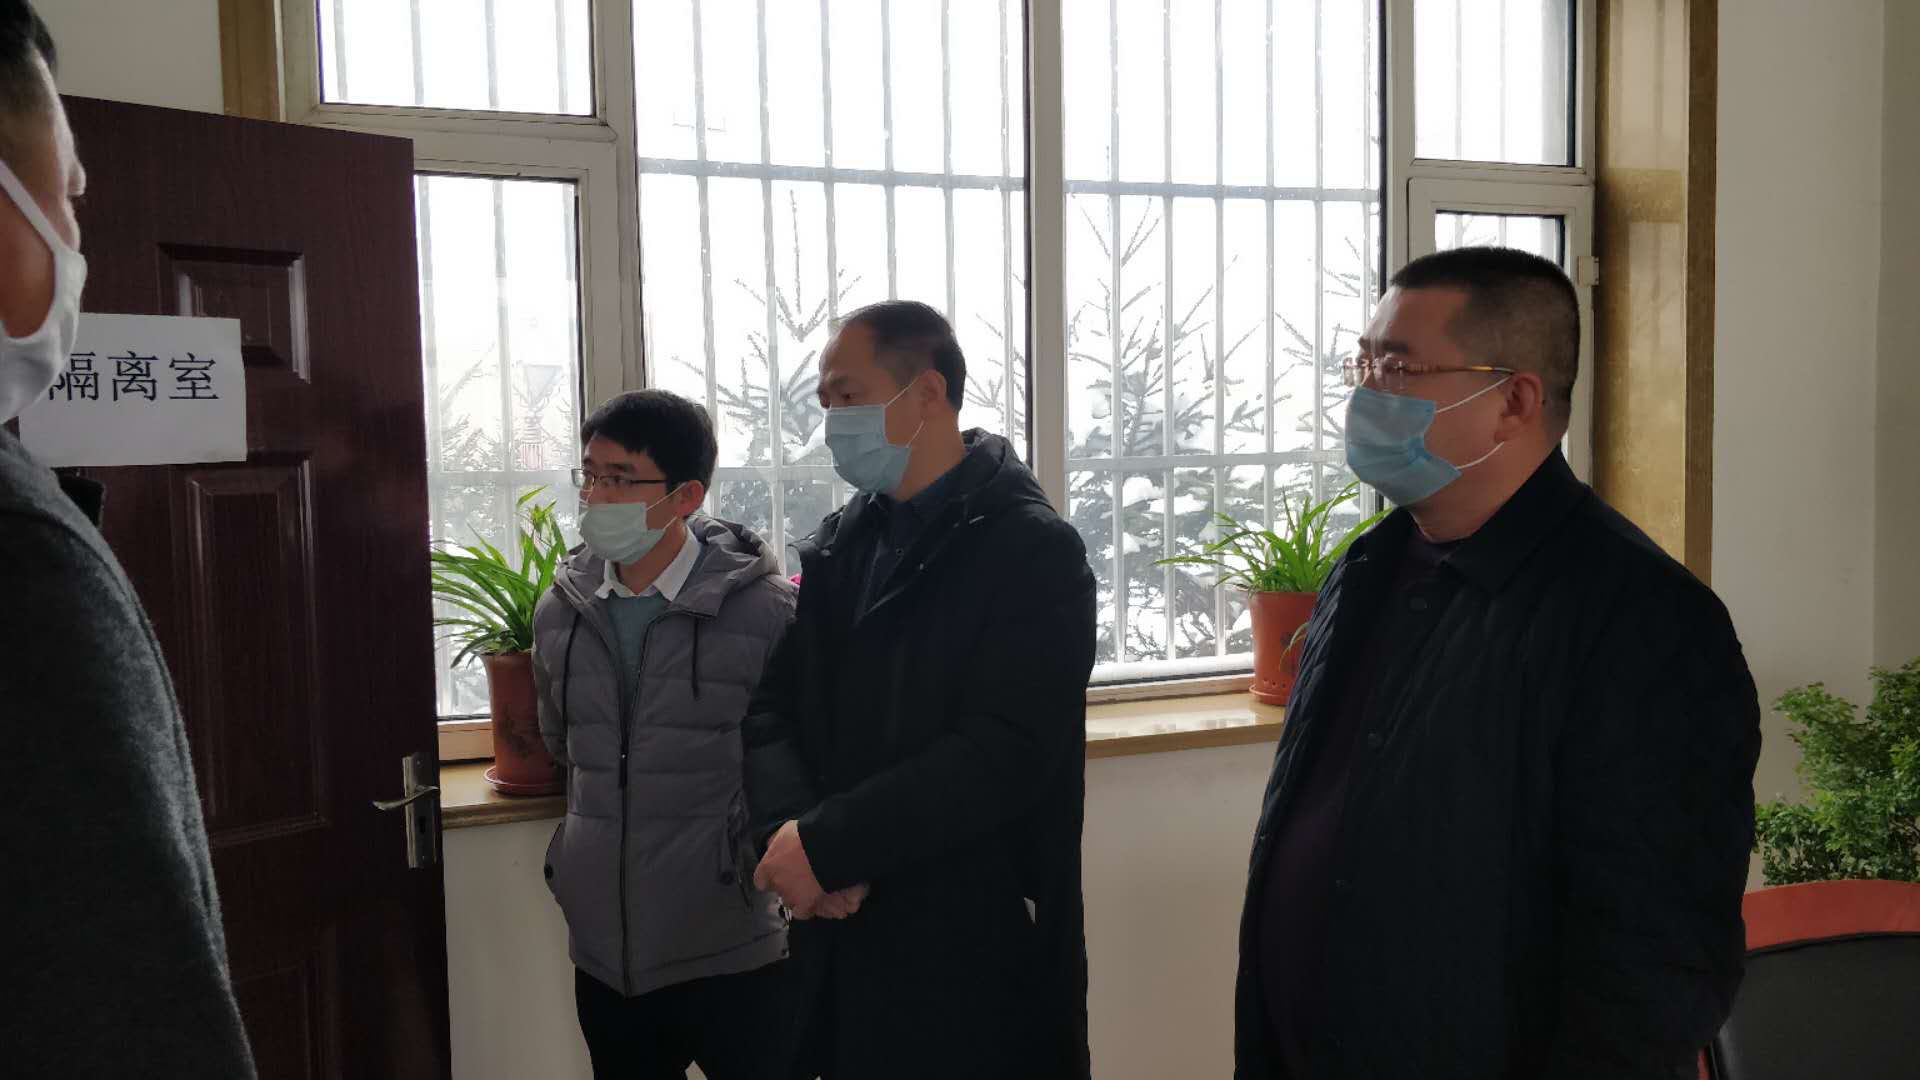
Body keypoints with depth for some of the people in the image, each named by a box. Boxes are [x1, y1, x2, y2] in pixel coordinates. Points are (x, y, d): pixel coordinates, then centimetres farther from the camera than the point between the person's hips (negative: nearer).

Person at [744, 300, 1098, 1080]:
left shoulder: (1035, 550, -12)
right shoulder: (837, 545, 8)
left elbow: (1002, 755, -21)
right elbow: (771, 709, 4)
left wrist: (826, 845, -19)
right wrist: (789, 829, -15)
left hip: (980, 942, -5)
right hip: (845, 932, 6)